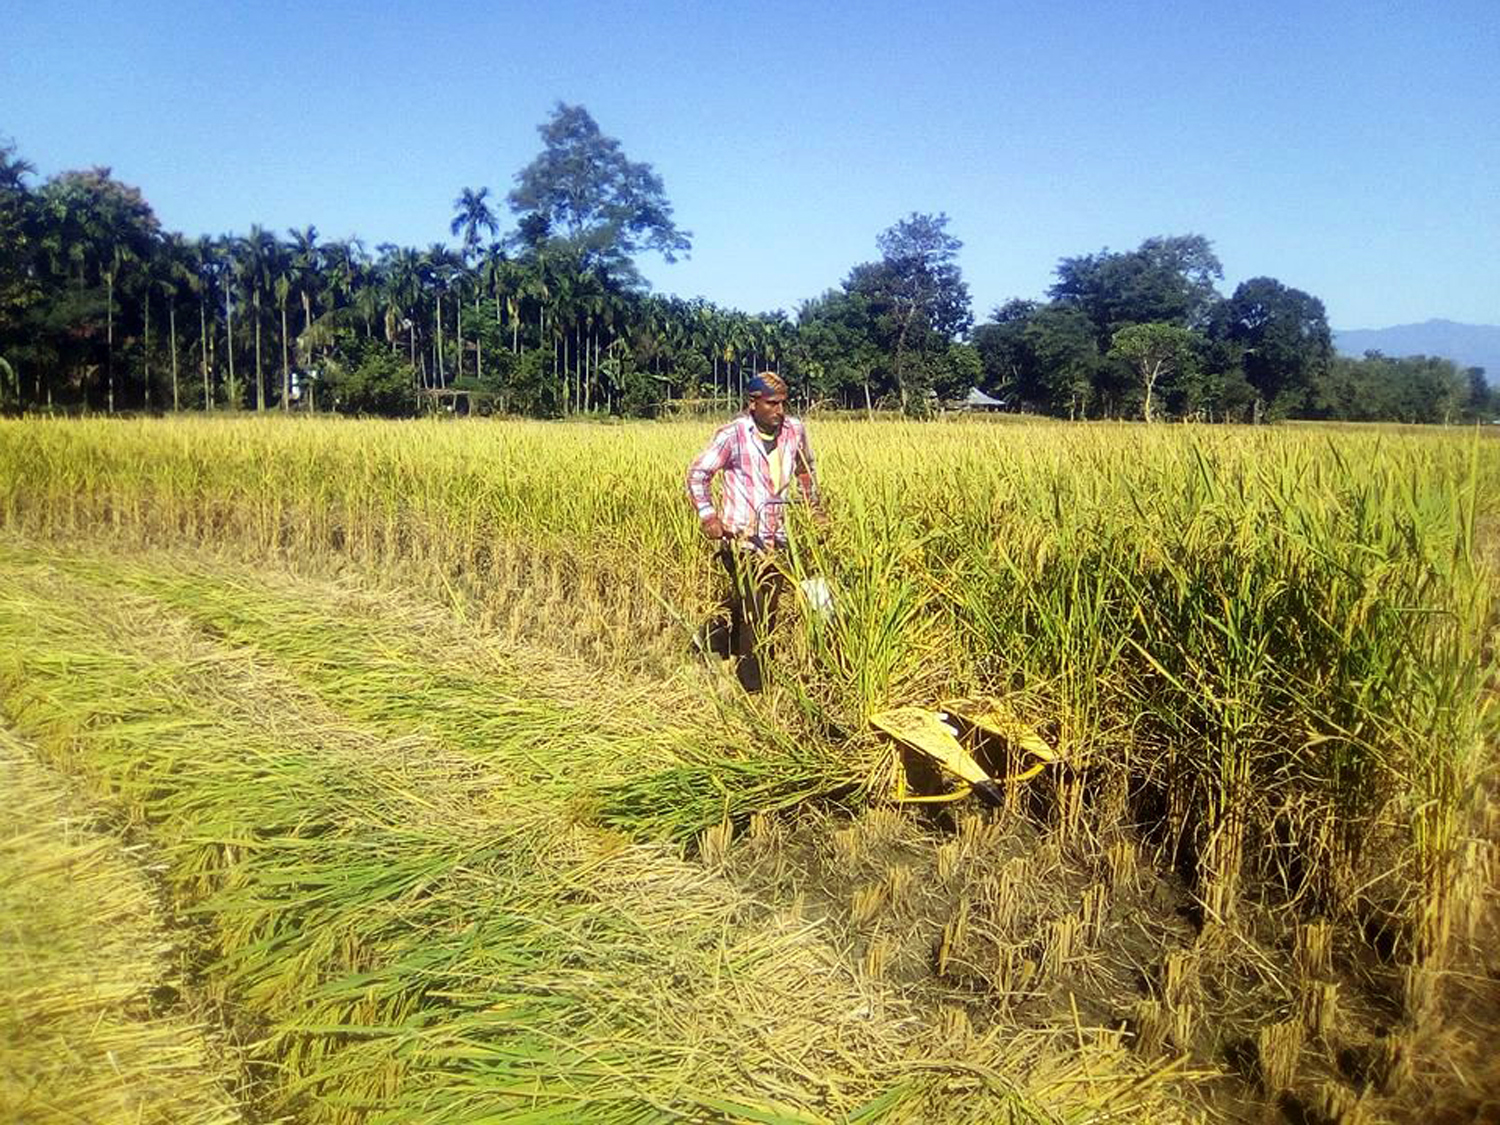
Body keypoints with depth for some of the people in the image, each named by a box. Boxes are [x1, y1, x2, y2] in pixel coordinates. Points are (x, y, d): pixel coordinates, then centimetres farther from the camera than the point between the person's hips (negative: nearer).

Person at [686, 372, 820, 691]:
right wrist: (707, 515, -11)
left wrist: (814, 507, 23)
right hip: (742, 536, -6)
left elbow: (805, 470, 23)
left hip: (777, 537, 6)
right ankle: (752, 687, 6)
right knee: (757, 612, -8)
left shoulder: (795, 430, 3)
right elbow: (697, 473, -3)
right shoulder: (733, 435, -11)